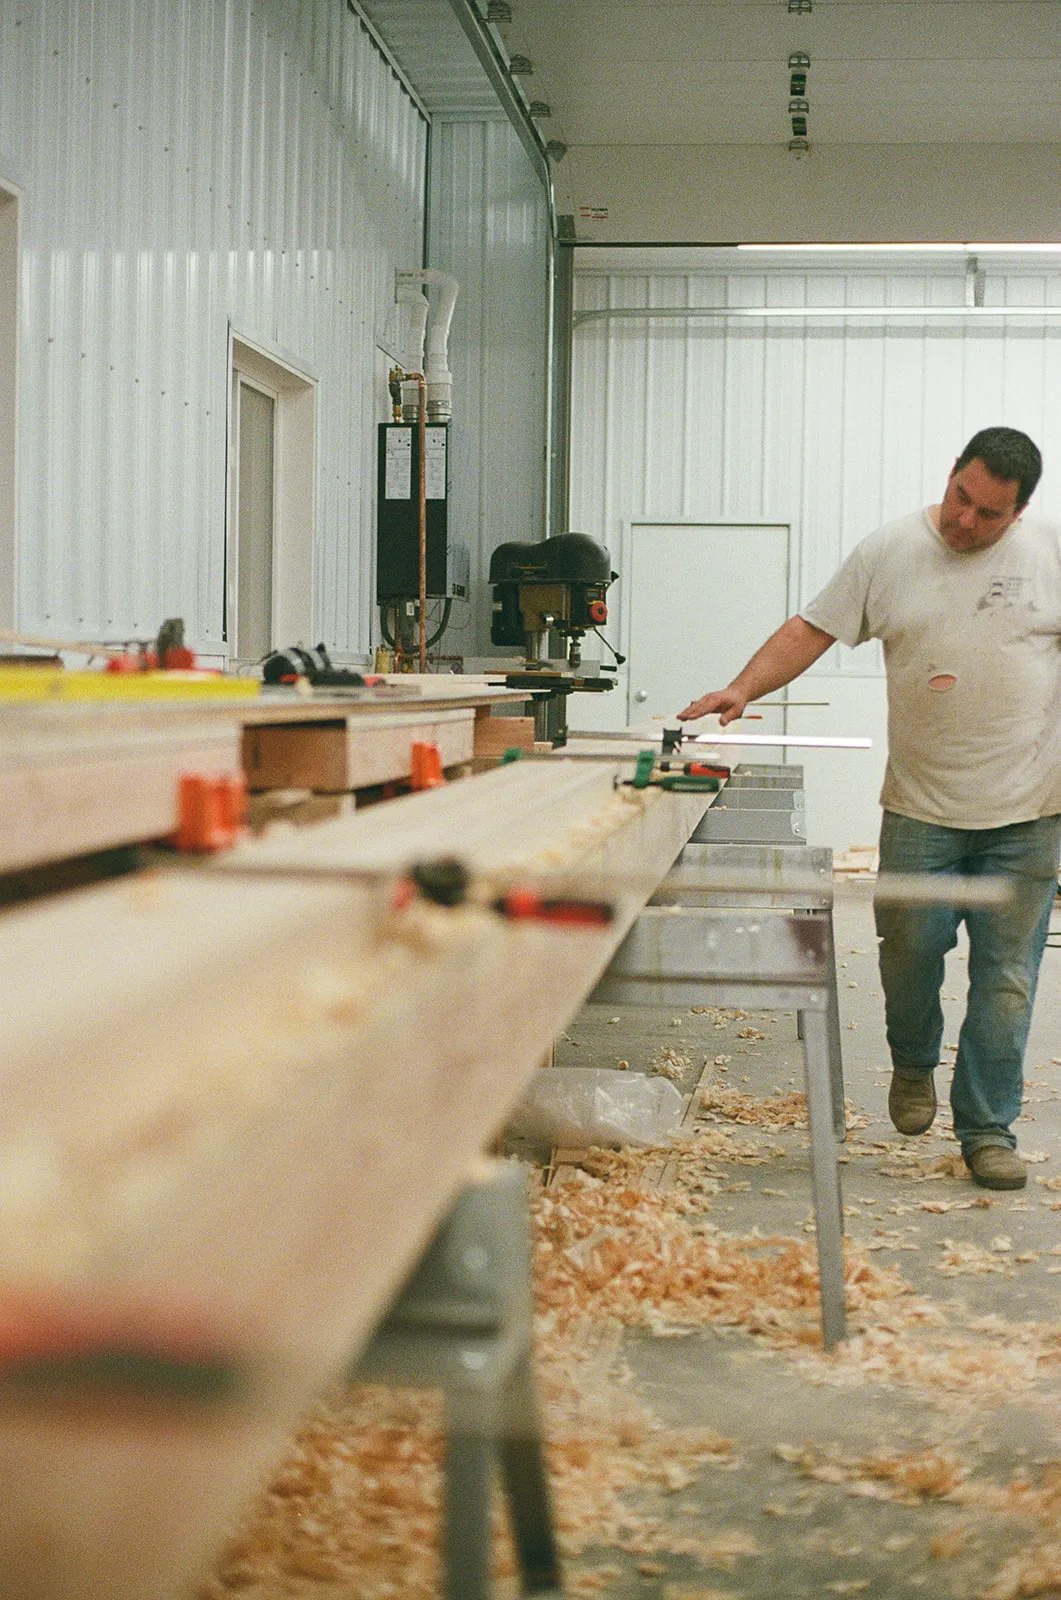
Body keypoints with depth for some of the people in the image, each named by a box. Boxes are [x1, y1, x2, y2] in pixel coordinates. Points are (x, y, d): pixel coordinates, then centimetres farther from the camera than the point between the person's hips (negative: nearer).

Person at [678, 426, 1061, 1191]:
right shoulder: (890, 552, 2)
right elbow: (811, 629, 1)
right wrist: (742, 689, -13)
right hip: (921, 806, 1)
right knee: (909, 949, 4)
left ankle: (988, 1128, 15)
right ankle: (914, 1065, 34)